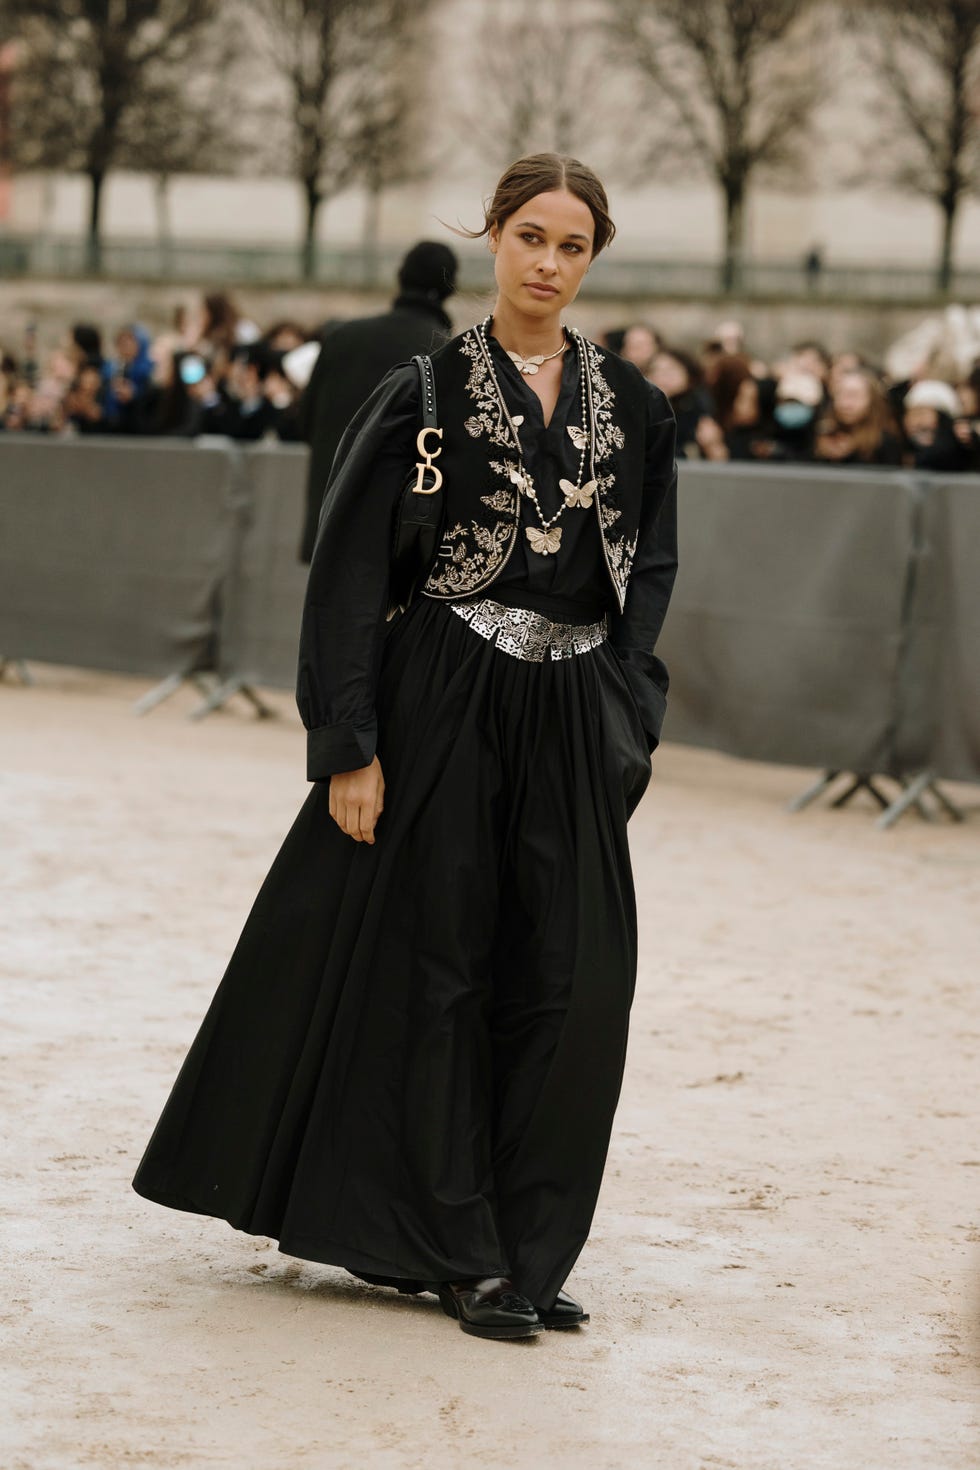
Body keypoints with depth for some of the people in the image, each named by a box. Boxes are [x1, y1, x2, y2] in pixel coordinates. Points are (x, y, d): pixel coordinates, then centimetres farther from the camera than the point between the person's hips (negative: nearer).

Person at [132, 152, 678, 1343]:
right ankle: (461, 1254, 11)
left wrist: (623, 730, 2)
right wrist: (349, 746, -12)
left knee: (571, 989, 0)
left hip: (573, 722, 4)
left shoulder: (629, 406, 8)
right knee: (440, 974, 2)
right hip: (445, 711, -3)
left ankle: (529, 1253, 11)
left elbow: (649, 573, 12)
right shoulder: (428, 390, -4)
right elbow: (348, 567, -7)